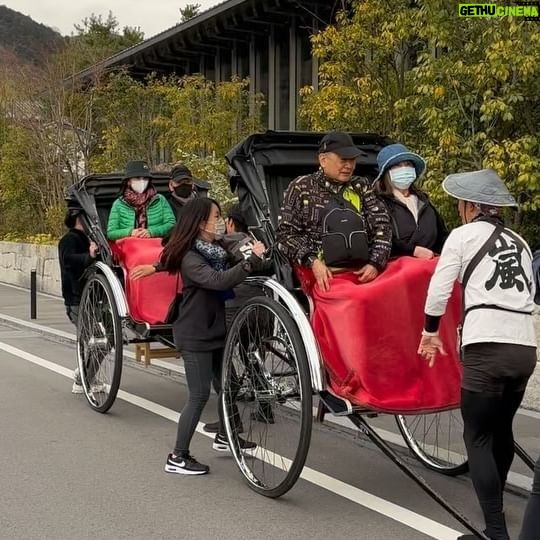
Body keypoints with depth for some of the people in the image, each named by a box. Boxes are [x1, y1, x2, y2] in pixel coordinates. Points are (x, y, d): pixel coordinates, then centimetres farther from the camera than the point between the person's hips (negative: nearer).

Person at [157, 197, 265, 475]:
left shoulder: (215, 250, 8)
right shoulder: (191, 258, -19)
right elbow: (218, 281, -35)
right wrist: (252, 259, -33)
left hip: (215, 330, 9)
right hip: (195, 336, -9)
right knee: (200, 395, -7)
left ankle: (225, 437, 38)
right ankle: (178, 458, 1)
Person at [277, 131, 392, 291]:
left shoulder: (362, 186, 18)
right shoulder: (302, 188, 8)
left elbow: (382, 226, 13)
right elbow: (286, 233, 5)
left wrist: (376, 263, -3)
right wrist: (312, 261, -10)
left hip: (364, 274, 3)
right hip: (325, 277, -3)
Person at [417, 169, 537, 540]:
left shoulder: (464, 235, 2)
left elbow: (438, 290, 1)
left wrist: (430, 333, 14)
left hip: (487, 349, -6)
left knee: (478, 437, 1)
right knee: (502, 428, 24)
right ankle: (495, 501, 43)